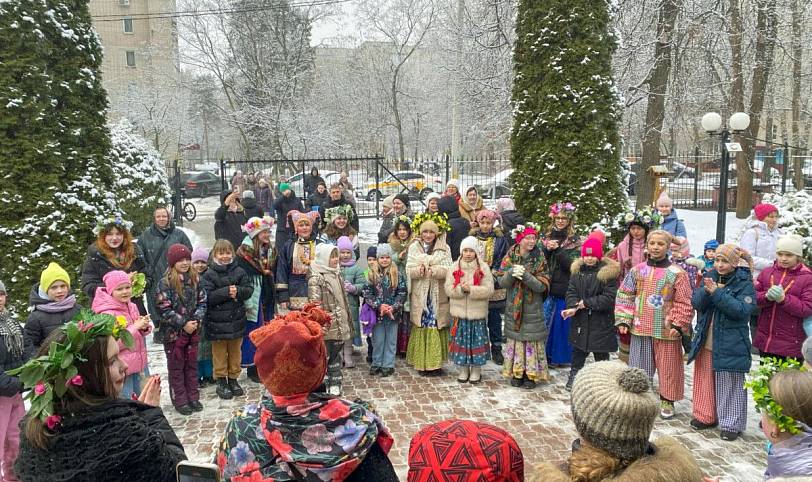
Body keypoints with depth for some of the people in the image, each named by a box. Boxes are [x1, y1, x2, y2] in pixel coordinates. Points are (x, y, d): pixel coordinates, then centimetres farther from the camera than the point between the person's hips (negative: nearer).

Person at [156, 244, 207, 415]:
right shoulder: (165, 283, -12)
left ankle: (193, 397, 26)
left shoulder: (195, 279, 2)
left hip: (193, 331, 4)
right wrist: (183, 324, -17)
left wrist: (196, 320, -11)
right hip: (173, 332, -4)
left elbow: (202, 302, 4)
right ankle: (180, 400, 18)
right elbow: (164, 309, -16)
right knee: (176, 367, 9)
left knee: (192, 364, 14)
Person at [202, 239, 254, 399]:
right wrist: (226, 292, -23)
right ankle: (221, 381, 19)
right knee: (220, 353, 7)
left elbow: (249, 289, -2)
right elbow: (206, 296, -16)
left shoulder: (239, 272, 2)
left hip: (236, 320, 3)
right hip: (217, 322, -3)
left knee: (235, 352, 14)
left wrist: (238, 291, -21)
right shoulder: (209, 275, -7)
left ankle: (233, 379, 27)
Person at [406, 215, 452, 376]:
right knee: (420, 327, 1)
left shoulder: (444, 248, 5)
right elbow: (408, 270, 2)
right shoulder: (414, 247, 9)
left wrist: (432, 270, -21)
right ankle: (421, 362, 10)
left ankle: (435, 362, 8)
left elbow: (448, 270, -5)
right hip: (419, 295, 1)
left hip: (438, 295, -1)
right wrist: (418, 270, -19)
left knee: (436, 327, -1)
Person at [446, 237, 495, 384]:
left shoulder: (483, 267, -2)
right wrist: (460, 289, -22)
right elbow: (448, 288, -3)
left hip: (478, 313, -1)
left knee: (477, 342, 6)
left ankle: (476, 371, 20)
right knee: (460, 342, 8)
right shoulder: (455, 267, 3)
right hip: (459, 313, 2)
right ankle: (463, 370, 23)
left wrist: (470, 289, -22)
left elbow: (489, 289, -12)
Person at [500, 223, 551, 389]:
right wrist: (512, 273, -24)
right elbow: (502, 283, -5)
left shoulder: (539, 259, -6)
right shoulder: (510, 257, -1)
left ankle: (531, 374, 12)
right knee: (515, 339, 6)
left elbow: (542, 286, -12)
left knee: (532, 340, 1)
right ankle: (517, 373, 18)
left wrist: (525, 275, -26)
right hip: (514, 307, 2)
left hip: (533, 309, -2)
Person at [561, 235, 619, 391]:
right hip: (580, 321, 4)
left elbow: (609, 298, -17)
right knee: (578, 352, 16)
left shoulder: (609, 272, -11)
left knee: (601, 355, 8)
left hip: (601, 322, -4)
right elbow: (571, 291, -1)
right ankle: (573, 378, 30)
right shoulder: (578, 270, 3)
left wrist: (586, 303, -17)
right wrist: (573, 307, -20)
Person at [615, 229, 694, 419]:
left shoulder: (677, 273, -4)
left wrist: (678, 325, -12)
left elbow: (684, 303, -4)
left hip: (666, 330, -2)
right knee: (640, 366, 12)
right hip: (640, 328, 2)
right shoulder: (637, 270, 4)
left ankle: (667, 401, 25)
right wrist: (623, 320, 0)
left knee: (668, 367, 8)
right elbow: (625, 296, 7)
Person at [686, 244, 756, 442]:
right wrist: (706, 291, -21)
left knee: (730, 385, 3)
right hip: (705, 342, 5)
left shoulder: (744, 283, -8)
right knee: (705, 380, 14)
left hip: (730, 345, -5)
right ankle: (706, 416, 29)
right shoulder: (710, 277, 5)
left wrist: (717, 292, -24)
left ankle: (732, 424, 15)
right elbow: (696, 303, -1)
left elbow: (743, 310, -20)